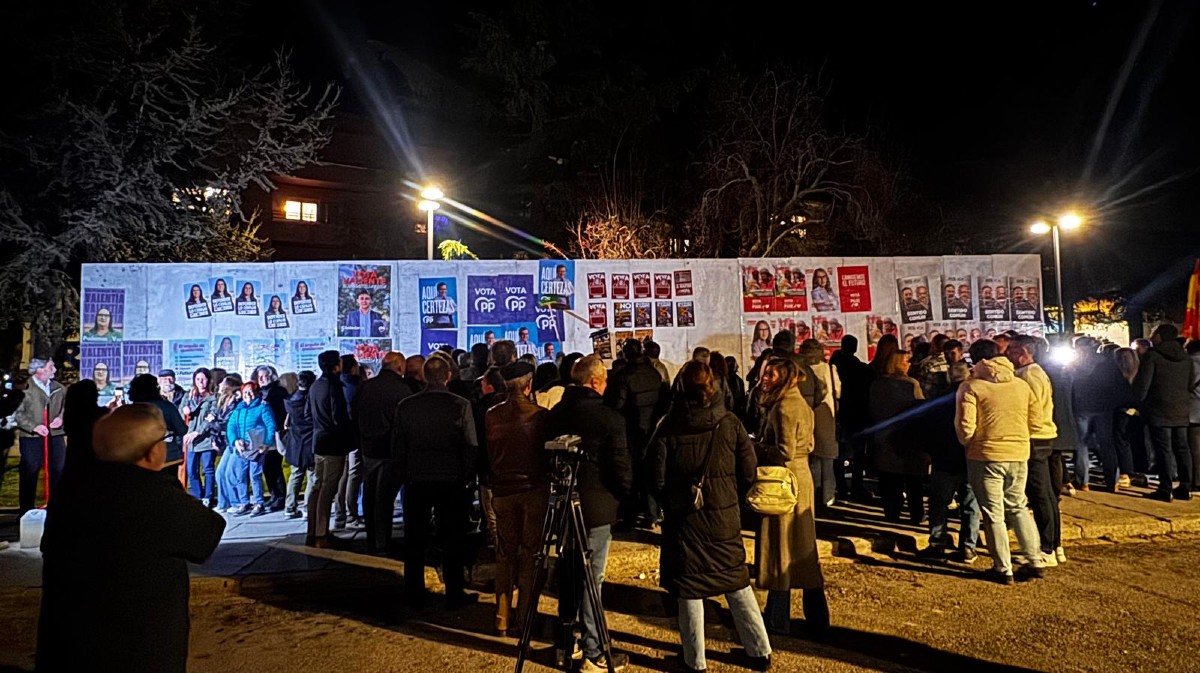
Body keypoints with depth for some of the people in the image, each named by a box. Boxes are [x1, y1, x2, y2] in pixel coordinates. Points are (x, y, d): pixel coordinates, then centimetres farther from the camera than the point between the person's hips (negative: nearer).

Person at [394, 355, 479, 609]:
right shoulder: (461, 405, -10)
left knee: (414, 541, 13)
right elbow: (471, 447, -9)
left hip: (415, 482, 2)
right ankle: (454, 595, 16)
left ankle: (414, 595, 22)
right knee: (452, 540, 9)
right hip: (452, 482, -2)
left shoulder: (405, 406, -2)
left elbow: (397, 446, 4)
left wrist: (405, 474, 14)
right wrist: (467, 477, 3)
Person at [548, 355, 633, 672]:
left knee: (568, 572, 18)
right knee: (591, 578, 2)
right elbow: (621, 468, -13)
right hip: (597, 507, -6)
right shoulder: (609, 417, -16)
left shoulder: (555, 413, 2)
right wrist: (624, 495, 6)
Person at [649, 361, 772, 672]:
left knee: (689, 588, 11)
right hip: (725, 516, 2)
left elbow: (657, 478, -8)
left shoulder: (669, 427, -10)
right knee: (736, 581, 19)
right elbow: (749, 471, -2)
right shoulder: (729, 422, -6)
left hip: (683, 518, -2)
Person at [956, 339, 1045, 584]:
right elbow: (1035, 418, 9)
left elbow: (965, 428, -16)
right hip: (1019, 455, 5)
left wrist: (966, 444, 4)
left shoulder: (971, 387, -12)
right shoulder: (1022, 385, 3)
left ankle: (1003, 569, 12)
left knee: (994, 514, 6)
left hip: (986, 456, -5)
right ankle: (1035, 561, 22)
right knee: (1018, 507, 21)